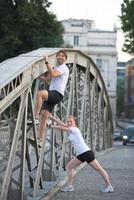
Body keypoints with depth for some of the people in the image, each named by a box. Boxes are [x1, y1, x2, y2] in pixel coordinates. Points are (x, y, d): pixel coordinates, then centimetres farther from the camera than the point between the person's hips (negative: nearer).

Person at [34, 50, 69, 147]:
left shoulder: (64, 67, -3)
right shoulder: (56, 68, 27)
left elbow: (53, 74, -20)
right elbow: (47, 79, 31)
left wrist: (47, 62, -18)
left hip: (57, 94, -9)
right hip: (51, 95, 9)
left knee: (40, 93, -35)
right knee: (44, 115, -4)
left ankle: (35, 117, -35)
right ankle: (40, 140, -8)